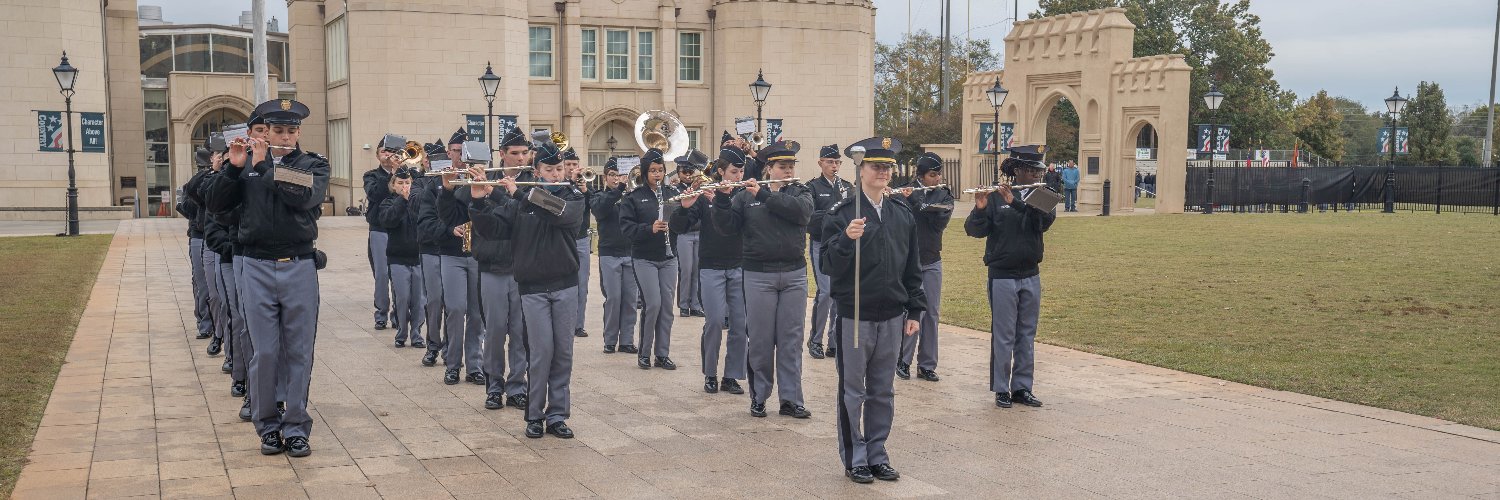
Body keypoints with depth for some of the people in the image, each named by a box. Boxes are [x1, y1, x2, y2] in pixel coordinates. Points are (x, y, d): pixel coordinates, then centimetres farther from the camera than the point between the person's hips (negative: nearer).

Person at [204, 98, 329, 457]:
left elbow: (306, 196, -17)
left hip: (299, 267, -1)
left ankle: (296, 428, 13)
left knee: (299, 352, 4)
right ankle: (267, 425, 17)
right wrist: (233, 168, -9)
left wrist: (265, 166, -14)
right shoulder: (248, 162, 8)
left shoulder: (314, 165, 4)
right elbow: (216, 205, 3)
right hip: (258, 267, 1)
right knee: (265, 352, 3)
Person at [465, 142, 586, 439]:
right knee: (541, 350, -6)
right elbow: (494, 228, -5)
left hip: (565, 285, 1)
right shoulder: (520, 200, 3)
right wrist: (479, 200, -22)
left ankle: (557, 415, 13)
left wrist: (520, 194, -25)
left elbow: (559, 212, -20)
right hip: (533, 287, -1)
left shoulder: (574, 198, 3)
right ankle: (534, 415, 7)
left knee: (563, 352, 4)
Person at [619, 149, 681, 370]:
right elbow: (626, 226, -9)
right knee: (653, 304, -10)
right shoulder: (634, 197, -2)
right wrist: (650, 228, -23)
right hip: (644, 258, -4)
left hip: (668, 257, 4)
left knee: (667, 305, 4)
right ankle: (644, 352, 6)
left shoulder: (672, 193, 7)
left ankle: (663, 354, 13)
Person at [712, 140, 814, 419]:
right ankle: (759, 397, 15)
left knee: (791, 339, 4)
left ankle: (791, 399, 10)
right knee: (760, 339, 3)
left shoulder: (801, 193, 7)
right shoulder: (746, 196, 4)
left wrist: (765, 195, -16)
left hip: (794, 274, 2)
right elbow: (726, 225, -5)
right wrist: (720, 199, -20)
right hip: (759, 275, -1)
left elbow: (802, 211, -16)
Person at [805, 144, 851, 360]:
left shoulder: (847, 187, 11)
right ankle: (815, 340, 4)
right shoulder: (813, 187, -2)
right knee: (826, 292, -11)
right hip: (821, 244, -5)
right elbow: (809, 218, -13)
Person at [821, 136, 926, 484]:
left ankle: (877, 455, 23)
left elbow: (912, 268, 12)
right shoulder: (840, 214, -8)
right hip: (854, 317, -4)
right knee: (853, 391, 5)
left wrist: (914, 311, 9)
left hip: (891, 318, 4)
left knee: (883, 391, 12)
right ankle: (854, 459, 16)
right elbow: (829, 265, -13)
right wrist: (846, 239, -30)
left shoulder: (903, 214, 8)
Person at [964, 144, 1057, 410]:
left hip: (1031, 276, 4)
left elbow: (1045, 220, -16)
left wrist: (1016, 202, -27)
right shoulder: (995, 197, -6)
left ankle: (1022, 388, 18)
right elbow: (974, 229, -13)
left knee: (1027, 336, 10)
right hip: (1002, 276, -4)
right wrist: (980, 209, -32)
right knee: (1003, 336, 1)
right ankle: (1001, 389, 10)